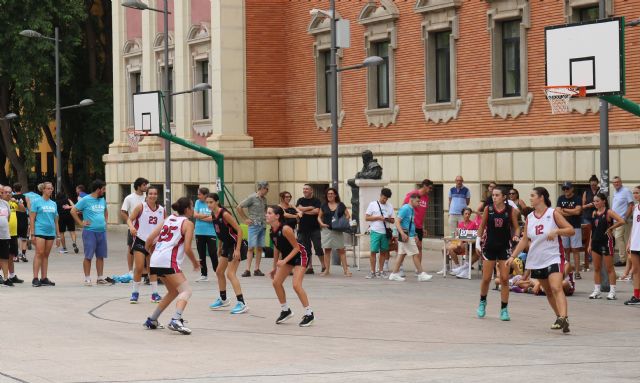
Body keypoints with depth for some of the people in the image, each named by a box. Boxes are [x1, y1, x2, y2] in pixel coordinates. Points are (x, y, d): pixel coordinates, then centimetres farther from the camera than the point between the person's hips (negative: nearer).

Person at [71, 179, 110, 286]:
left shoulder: (102, 200, 13)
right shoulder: (86, 200, -7)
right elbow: (73, 211, -8)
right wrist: (81, 223, -10)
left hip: (102, 231, 6)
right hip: (90, 232, -6)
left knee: (100, 256, 9)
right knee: (88, 256, -3)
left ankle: (100, 278, 15)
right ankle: (87, 279, 1)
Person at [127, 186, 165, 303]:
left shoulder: (161, 210, 5)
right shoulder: (141, 207, -6)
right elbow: (129, 219, -7)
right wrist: (131, 227, -26)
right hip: (140, 241, -4)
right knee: (139, 268, -7)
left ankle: (154, 293, 18)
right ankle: (135, 293, 5)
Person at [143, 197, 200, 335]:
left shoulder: (168, 219, 20)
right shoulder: (187, 223, 2)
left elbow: (149, 240, 15)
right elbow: (187, 248, -6)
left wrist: (151, 252, 32)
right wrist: (195, 263, 11)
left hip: (155, 261, 8)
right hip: (169, 261, -8)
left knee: (173, 291, 23)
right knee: (185, 291, -9)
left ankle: (152, 320, 26)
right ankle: (176, 320, -31)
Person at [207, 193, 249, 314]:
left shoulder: (224, 214, -22)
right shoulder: (213, 215, 3)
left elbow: (239, 230, -22)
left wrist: (238, 249, -25)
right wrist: (220, 247, 21)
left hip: (236, 245, -9)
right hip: (227, 245, 9)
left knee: (230, 274, -16)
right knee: (219, 272, 16)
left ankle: (242, 303, -17)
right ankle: (223, 299, 33)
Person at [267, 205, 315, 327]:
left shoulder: (285, 229, -29)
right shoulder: (272, 231, -5)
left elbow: (296, 247, -22)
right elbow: (277, 248, 9)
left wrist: (284, 261, -29)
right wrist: (275, 267, 13)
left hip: (299, 255, -8)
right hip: (287, 256, 8)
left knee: (296, 285, -18)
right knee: (276, 282, 3)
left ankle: (309, 313, -6)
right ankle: (285, 310, 20)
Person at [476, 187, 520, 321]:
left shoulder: (511, 210, -5)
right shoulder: (488, 209, -2)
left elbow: (516, 227, 3)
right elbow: (482, 226, 8)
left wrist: (516, 236, -16)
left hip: (504, 248, -1)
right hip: (490, 247, 1)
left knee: (504, 279, -3)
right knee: (486, 279, 4)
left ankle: (504, 309, 6)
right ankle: (482, 302, 31)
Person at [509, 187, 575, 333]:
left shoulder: (553, 214, -6)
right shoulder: (529, 217, 9)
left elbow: (571, 230, -7)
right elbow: (524, 240, 13)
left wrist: (556, 231, -24)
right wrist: (512, 257, 8)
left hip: (553, 258, -6)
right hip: (537, 260, 6)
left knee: (556, 288, -22)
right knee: (548, 291, 13)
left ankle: (564, 318, -32)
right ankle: (559, 317, 25)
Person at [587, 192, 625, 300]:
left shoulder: (608, 212, -10)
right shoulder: (594, 213, 11)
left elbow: (621, 221, -22)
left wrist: (610, 228, -14)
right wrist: (590, 243, 13)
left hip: (607, 242, -7)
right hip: (596, 242, 7)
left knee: (609, 268, -1)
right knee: (596, 268, 8)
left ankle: (612, 291, 3)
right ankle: (596, 291, 13)